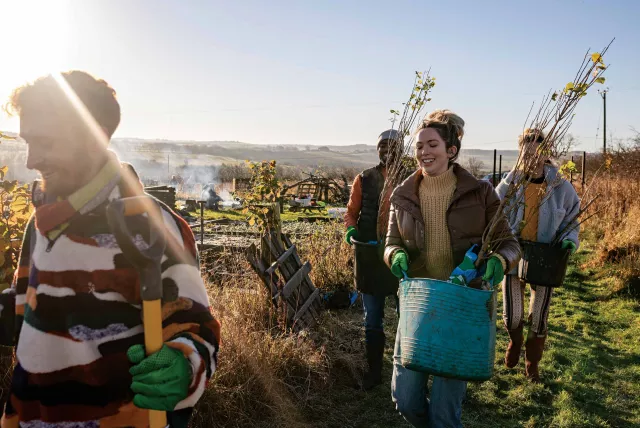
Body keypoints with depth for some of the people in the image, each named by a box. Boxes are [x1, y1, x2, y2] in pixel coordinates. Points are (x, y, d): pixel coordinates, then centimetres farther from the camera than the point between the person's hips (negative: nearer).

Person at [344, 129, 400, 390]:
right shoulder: (364, 179, 5)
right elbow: (351, 211, 10)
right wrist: (351, 229, -10)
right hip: (371, 257, 1)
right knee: (372, 320, 11)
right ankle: (374, 371, 26)